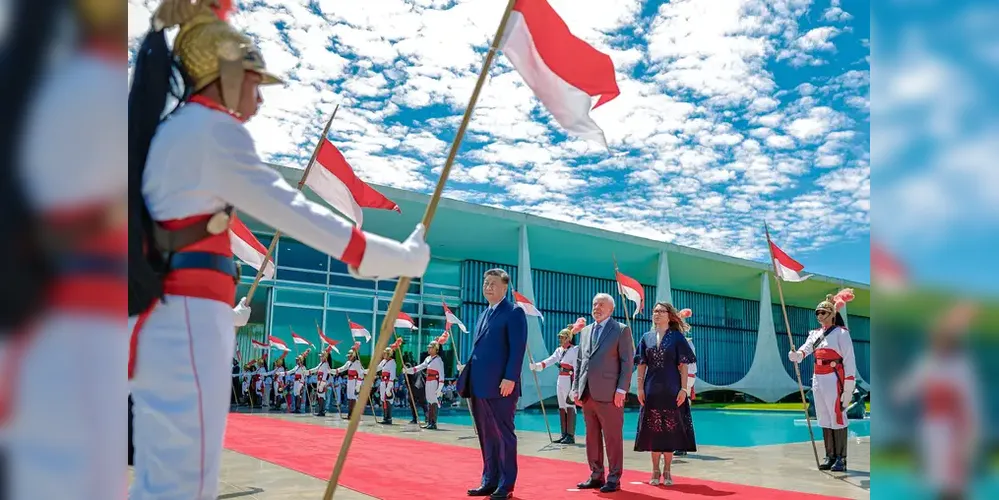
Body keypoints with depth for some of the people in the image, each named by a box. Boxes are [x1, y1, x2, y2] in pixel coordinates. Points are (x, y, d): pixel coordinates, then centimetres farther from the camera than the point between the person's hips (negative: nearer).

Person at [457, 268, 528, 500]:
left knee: (503, 435, 1)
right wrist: (467, 372, 14)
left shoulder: (514, 312, -5)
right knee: (486, 436, 12)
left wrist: (510, 378, -21)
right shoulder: (484, 314, 20)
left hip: (500, 385, -8)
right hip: (479, 385, 8)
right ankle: (489, 481, 21)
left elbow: (518, 348, -13)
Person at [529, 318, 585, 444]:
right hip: (560, 380, 8)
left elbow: (576, 368, -13)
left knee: (570, 407, -6)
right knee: (561, 408, 10)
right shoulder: (559, 350, 15)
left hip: (569, 381, -8)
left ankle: (571, 436, -3)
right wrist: (538, 365, -17)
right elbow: (551, 360, 0)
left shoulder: (574, 350, -8)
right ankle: (564, 435, 16)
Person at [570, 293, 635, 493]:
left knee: (613, 438, 0)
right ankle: (596, 476, 18)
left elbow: (627, 362, -4)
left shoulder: (621, 330, 1)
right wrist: (576, 388, 11)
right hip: (587, 394, 6)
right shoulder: (585, 331, 18)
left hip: (609, 394, -5)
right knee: (592, 438, 10)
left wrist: (621, 389, -12)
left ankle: (613, 479, 8)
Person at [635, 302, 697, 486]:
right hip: (651, 389, 2)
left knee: (670, 429, 1)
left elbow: (683, 365, -2)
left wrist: (683, 389, -10)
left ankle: (667, 470, 12)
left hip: (672, 389, -2)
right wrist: (640, 388, 0)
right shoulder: (647, 337, 8)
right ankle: (655, 470, 14)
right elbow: (641, 364, 8)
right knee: (653, 429, 4)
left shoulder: (677, 337, 0)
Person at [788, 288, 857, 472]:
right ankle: (830, 457, 18)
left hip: (834, 379, -7)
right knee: (824, 420, 10)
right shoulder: (815, 333, 15)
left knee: (838, 419, -4)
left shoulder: (841, 333, -4)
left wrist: (848, 388, -13)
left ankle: (841, 459, 3)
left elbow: (849, 361, -9)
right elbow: (806, 348, -3)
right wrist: (797, 355, -27)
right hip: (818, 379, 7)